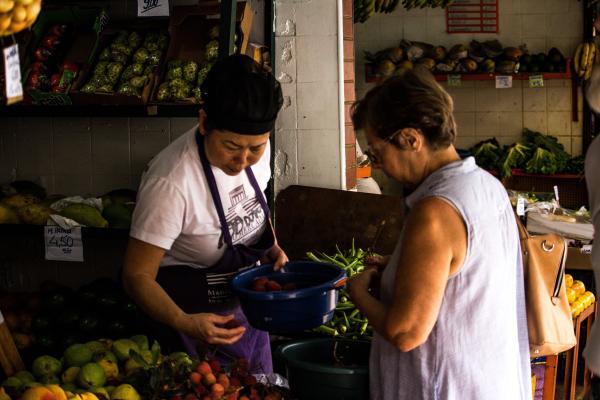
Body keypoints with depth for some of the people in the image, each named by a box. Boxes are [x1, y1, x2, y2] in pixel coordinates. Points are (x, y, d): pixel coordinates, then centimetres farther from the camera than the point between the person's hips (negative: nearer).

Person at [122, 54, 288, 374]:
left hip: (248, 309, 7)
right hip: (198, 320, -7)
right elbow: (138, 275, -27)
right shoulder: (170, 182, -32)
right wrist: (184, 323, -42)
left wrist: (273, 248, -6)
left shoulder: (255, 149, -11)